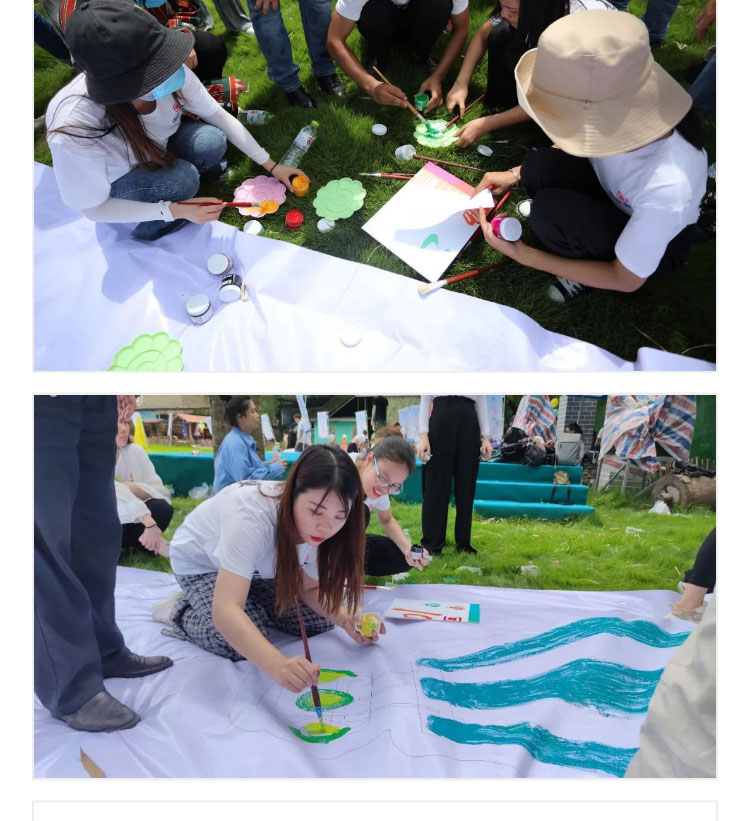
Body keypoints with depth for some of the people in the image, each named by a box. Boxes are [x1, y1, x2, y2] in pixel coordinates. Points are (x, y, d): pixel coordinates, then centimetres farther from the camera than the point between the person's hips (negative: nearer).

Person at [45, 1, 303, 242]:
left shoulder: (169, 73, -30)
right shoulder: (75, 129, -42)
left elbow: (219, 116, -13)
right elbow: (93, 209, -28)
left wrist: (271, 165, -11)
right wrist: (174, 210, -35)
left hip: (157, 146, 4)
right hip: (116, 183, -4)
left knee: (212, 140, -24)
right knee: (180, 179, -31)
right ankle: (147, 231, 0)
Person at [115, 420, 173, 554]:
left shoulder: (134, 451, -4)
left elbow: (161, 491, -9)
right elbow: (113, 494, -34)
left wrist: (130, 487, -29)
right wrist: (149, 522, -46)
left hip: (129, 522, 3)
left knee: (162, 508, -25)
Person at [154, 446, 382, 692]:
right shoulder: (252, 515, -43)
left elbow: (310, 588, -11)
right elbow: (226, 611, -50)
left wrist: (346, 619, -31)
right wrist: (278, 665, -65)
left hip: (255, 567, 6)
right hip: (200, 562, -5)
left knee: (321, 620, -7)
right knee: (241, 644, -26)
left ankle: (249, 602, 16)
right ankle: (179, 611, 1)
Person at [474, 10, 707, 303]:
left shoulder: (666, 188, -41)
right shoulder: (620, 115, -27)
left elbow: (627, 279, -26)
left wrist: (522, 254, -26)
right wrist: (515, 175, -12)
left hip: (656, 242, -5)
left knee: (549, 211, -31)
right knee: (538, 168, -22)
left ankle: (583, 273, 1)